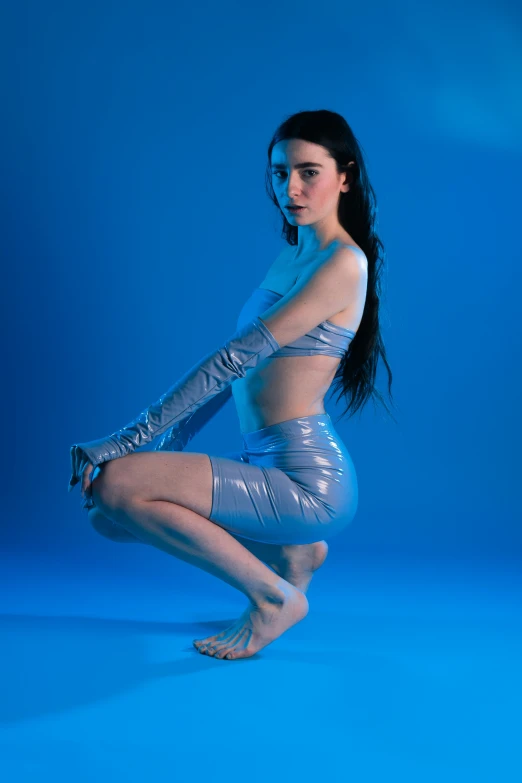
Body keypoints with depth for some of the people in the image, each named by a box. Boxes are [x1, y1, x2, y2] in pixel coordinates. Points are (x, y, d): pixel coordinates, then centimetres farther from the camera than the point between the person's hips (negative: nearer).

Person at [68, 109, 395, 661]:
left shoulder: (343, 263, -14)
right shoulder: (292, 255, 16)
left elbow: (235, 357, -20)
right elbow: (241, 366, 16)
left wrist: (128, 440, -20)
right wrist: (169, 450, 11)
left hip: (307, 481, -9)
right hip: (267, 467, 10)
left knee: (115, 485, -21)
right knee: (106, 516, 11)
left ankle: (272, 594, -5)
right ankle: (290, 550, 15)